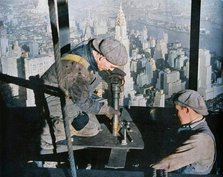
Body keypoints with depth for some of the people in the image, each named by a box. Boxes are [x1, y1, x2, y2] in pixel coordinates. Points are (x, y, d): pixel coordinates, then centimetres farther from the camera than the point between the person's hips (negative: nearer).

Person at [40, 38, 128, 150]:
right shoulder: (79, 70, -35)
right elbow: (82, 102, -21)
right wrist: (105, 110, -11)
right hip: (51, 99, -9)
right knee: (82, 120, -25)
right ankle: (49, 136, -6)